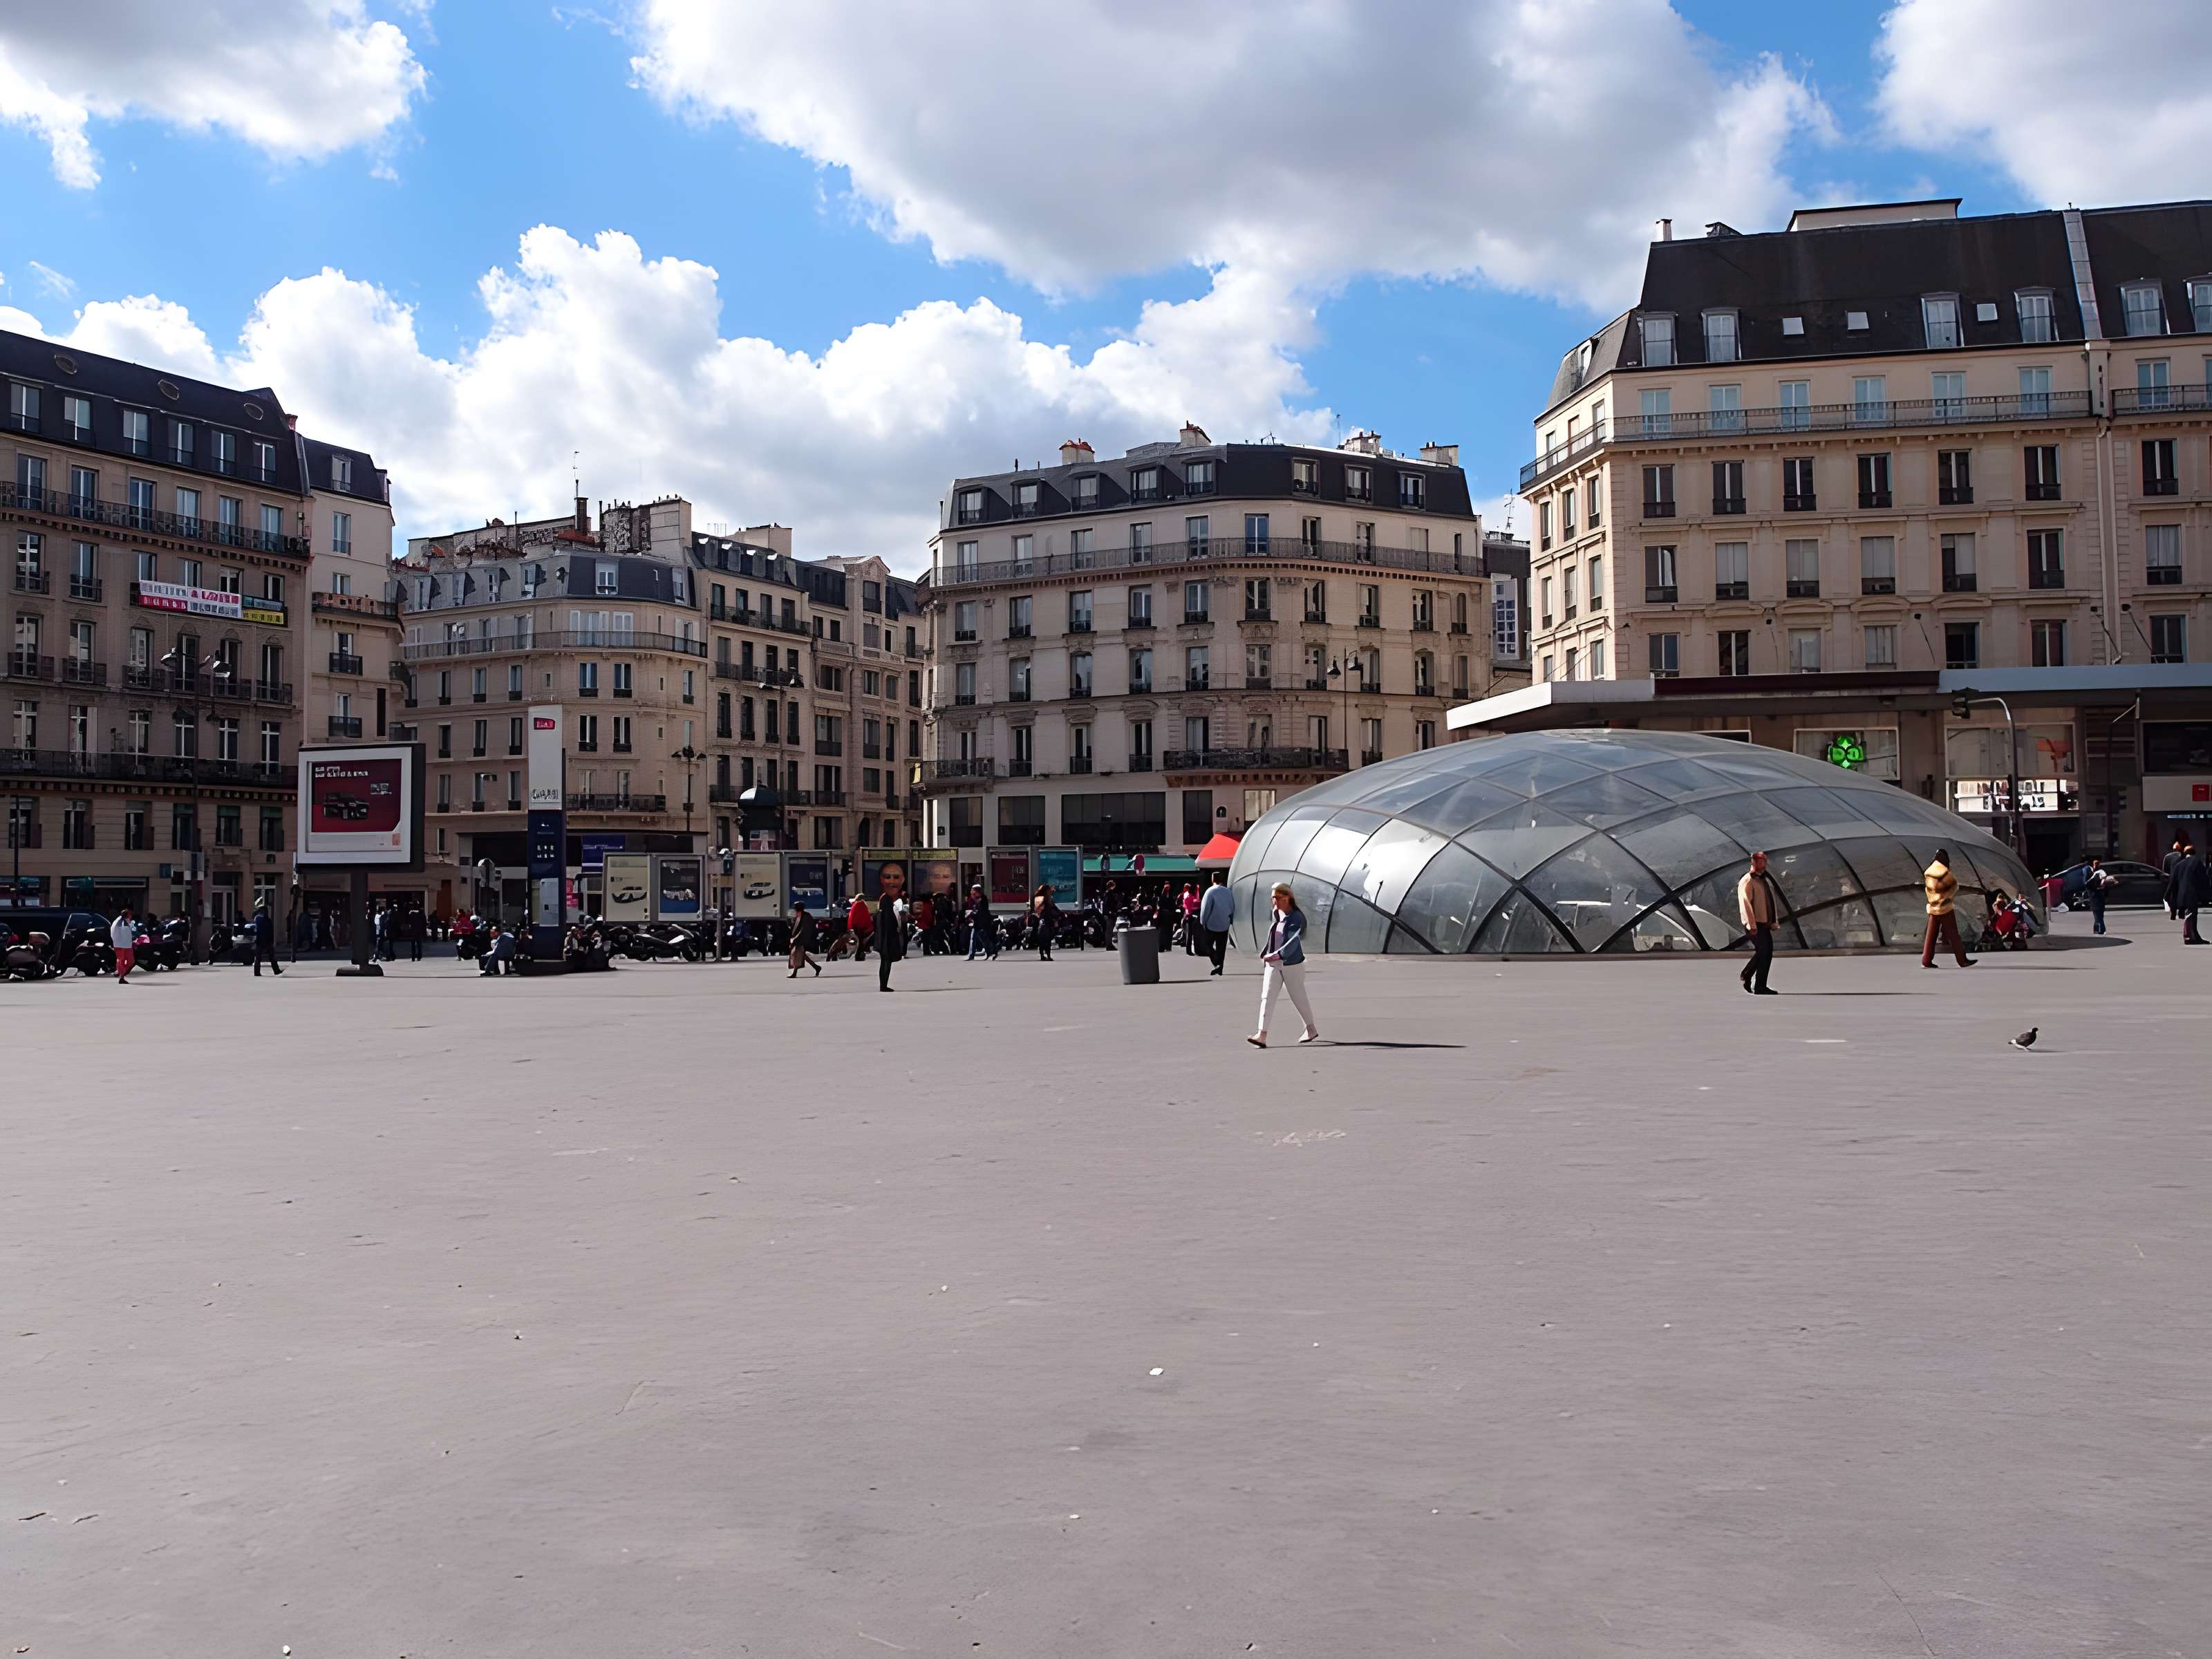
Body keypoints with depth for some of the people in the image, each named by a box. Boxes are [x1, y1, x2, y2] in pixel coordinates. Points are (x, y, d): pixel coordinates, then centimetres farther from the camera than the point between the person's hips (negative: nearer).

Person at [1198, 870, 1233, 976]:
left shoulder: (1211, 891, -13)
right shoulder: (1227, 891, 3)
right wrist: (1230, 919, 19)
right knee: (1221, 948, 10)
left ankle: (1217, 964, -14)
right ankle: (1219, 970, 13)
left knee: (1208, 945, 6)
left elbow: (1205, 908, -12)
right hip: (1225, 924, 5)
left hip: (1212, 924, -5)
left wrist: (1203, 921, -2)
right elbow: (1233, 907, 9)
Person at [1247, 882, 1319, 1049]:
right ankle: (1262, 1036, -16)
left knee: (1298, 998, 9)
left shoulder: (1297, 917, -14)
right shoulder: (1277, 914, 7)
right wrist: (1265, 953, 20)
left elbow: (1294, 941, -26)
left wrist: (1279, 954, -38)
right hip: (1273, 965, 6)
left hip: (1292, 965, -6)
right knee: (1267, 997, -9)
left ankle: (1312, 1029, 33)